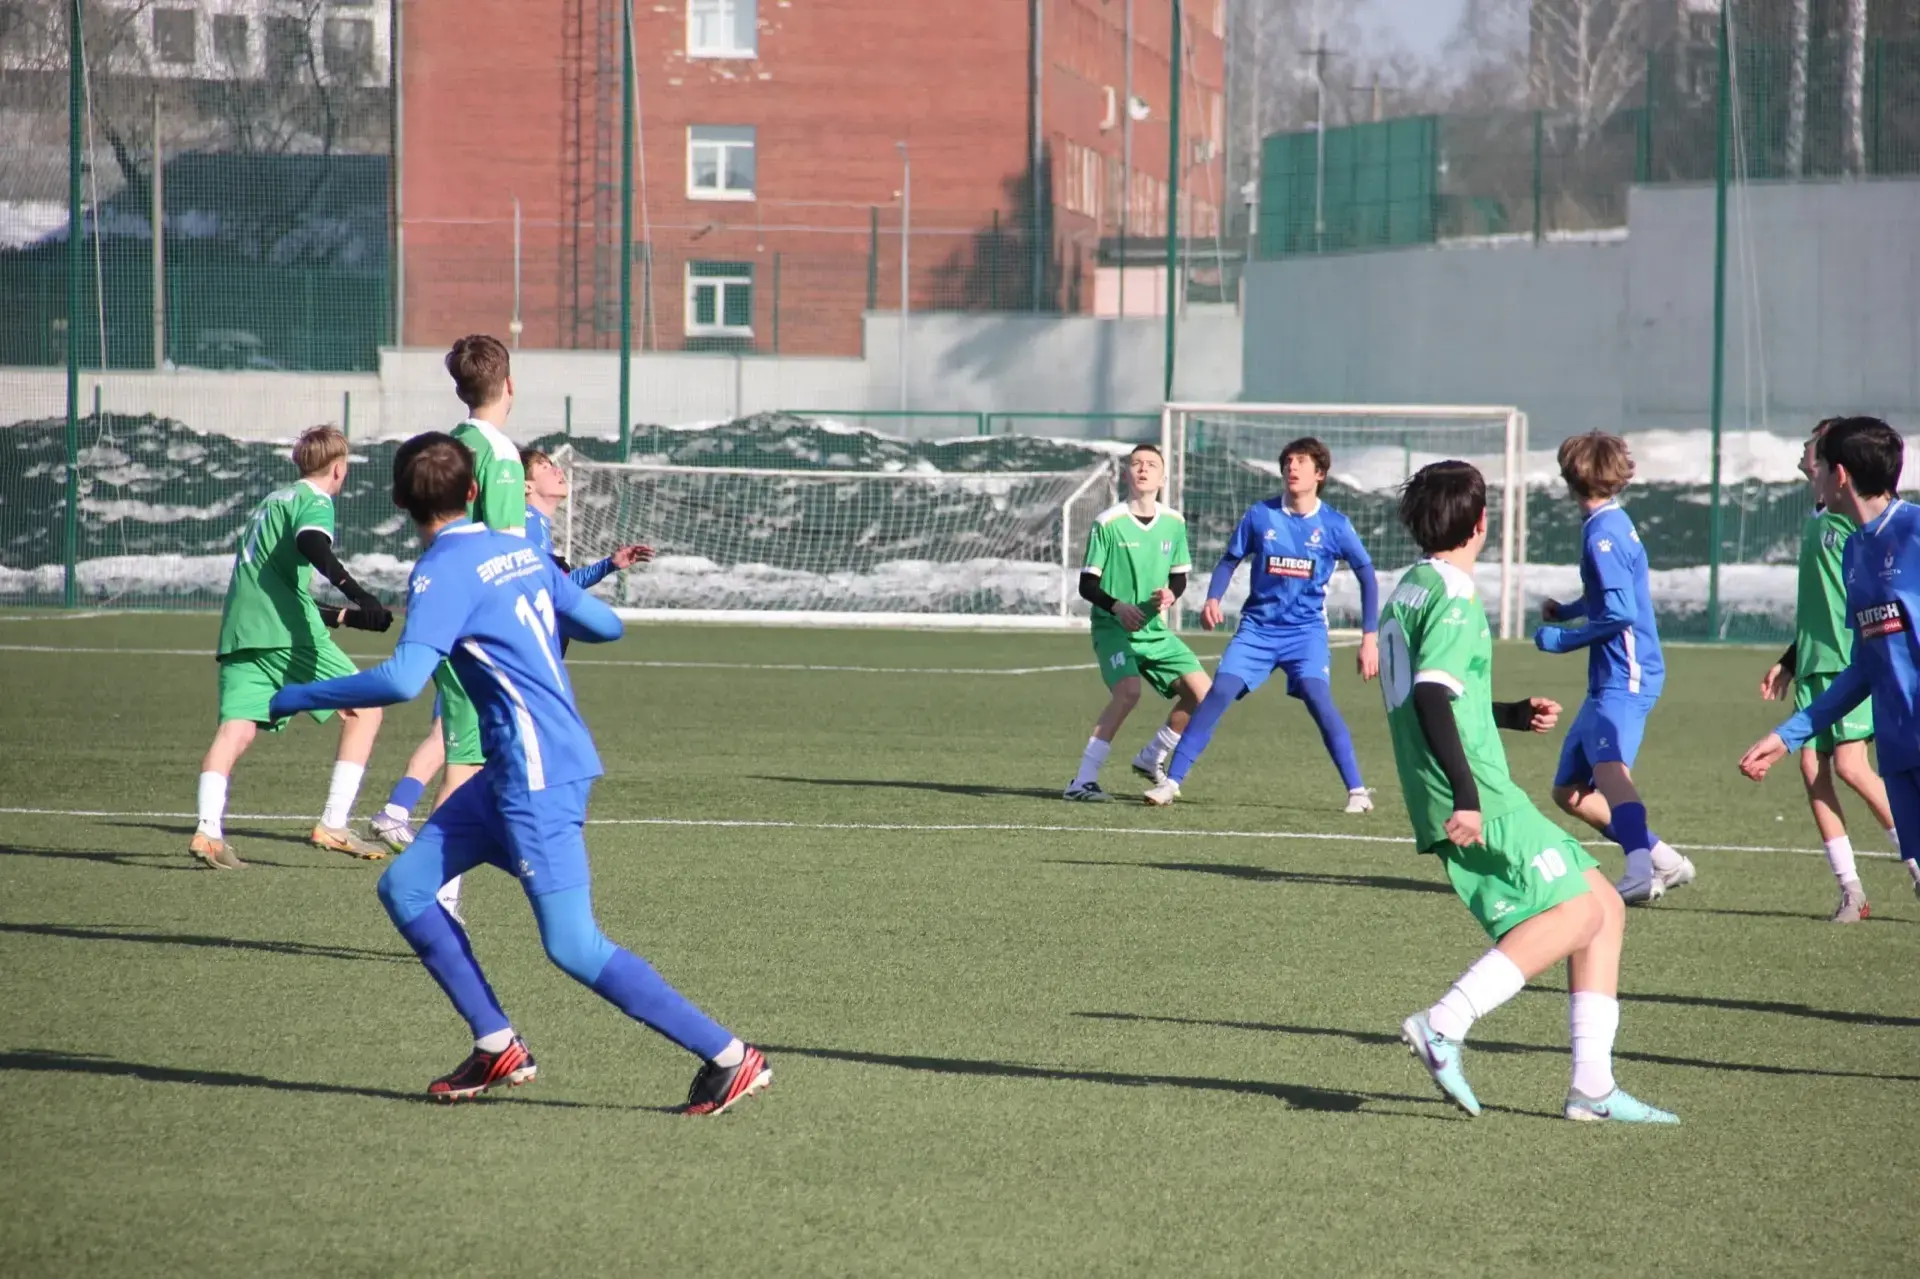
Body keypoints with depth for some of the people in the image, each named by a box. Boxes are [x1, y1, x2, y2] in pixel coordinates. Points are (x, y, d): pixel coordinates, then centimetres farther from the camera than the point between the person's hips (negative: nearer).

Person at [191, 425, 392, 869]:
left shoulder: (272, 501, 29)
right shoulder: (315, 501, 3)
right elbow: (311, 542, -22)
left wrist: (346, 616, 38)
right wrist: (356, 593, -32)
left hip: (240, 630, 7)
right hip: (288, 634, -7)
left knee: (236, 729, -6)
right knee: (364, 710, 5)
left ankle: (208, 828, -29)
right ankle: (333, 825, -3)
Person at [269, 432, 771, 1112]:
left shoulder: (444, 570, -13)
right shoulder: (520, 550, 11)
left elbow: (403, 678, -25)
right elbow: (606, 625, 18)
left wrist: (292, 697, -16)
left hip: (539, 776, -9)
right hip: (513, 770, 9)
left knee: (572, 947, -8)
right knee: (404, 886, 11)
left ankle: (729, 1057, -5)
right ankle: (498, 1048, 10)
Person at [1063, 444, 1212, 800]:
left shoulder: (1173, 523, 3)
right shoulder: (1107, 523, -10)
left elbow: (1179, 576, 13)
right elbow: (1087, 584, -8)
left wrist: (1170, 594, -10)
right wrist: (1117, 606, -25)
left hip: (1154, 629, 6)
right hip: (1113, 627, -6)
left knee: (1201, 692, -4)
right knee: (1128, 691, -29)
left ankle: (1152, 757, 19)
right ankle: (1082, 781, -25)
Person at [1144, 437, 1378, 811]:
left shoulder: (1334, 525, -4)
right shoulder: (1260, 515, -1)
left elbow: (1366, 574, 5)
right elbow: (1230, 560, 10)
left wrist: (1370, 637, 1)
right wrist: (1213, 599, -9)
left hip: (1306, 630, -1)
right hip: (1258, 627, 1)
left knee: (1318, 698, -22)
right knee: (1219, 692, -13)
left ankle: (1357, 790, -11)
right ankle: (1172, 781, -7)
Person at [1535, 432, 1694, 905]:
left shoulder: (1604, 534, -12)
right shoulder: (1612, 524, 18)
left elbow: (1620, 614, -20)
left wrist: (1561, 639, -10)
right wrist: (1567, 611, 22)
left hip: (1625, 675, -10)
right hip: (1608, 681, 10)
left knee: (1609, 767, -31)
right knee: (1569, 791, 15)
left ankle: (1640, 869, -51)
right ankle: (1664, 861, 16)